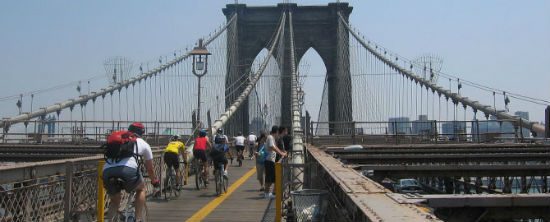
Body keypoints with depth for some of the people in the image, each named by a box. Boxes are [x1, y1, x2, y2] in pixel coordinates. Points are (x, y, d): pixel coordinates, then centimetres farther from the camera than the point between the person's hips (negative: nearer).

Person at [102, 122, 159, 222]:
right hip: (128, 169, -3)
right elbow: (150, 169, 37)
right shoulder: (143, 143, 28)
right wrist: (154, 181, 56)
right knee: (141, 189, 28)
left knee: (115, 201, 28)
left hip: (107, 172, 3)